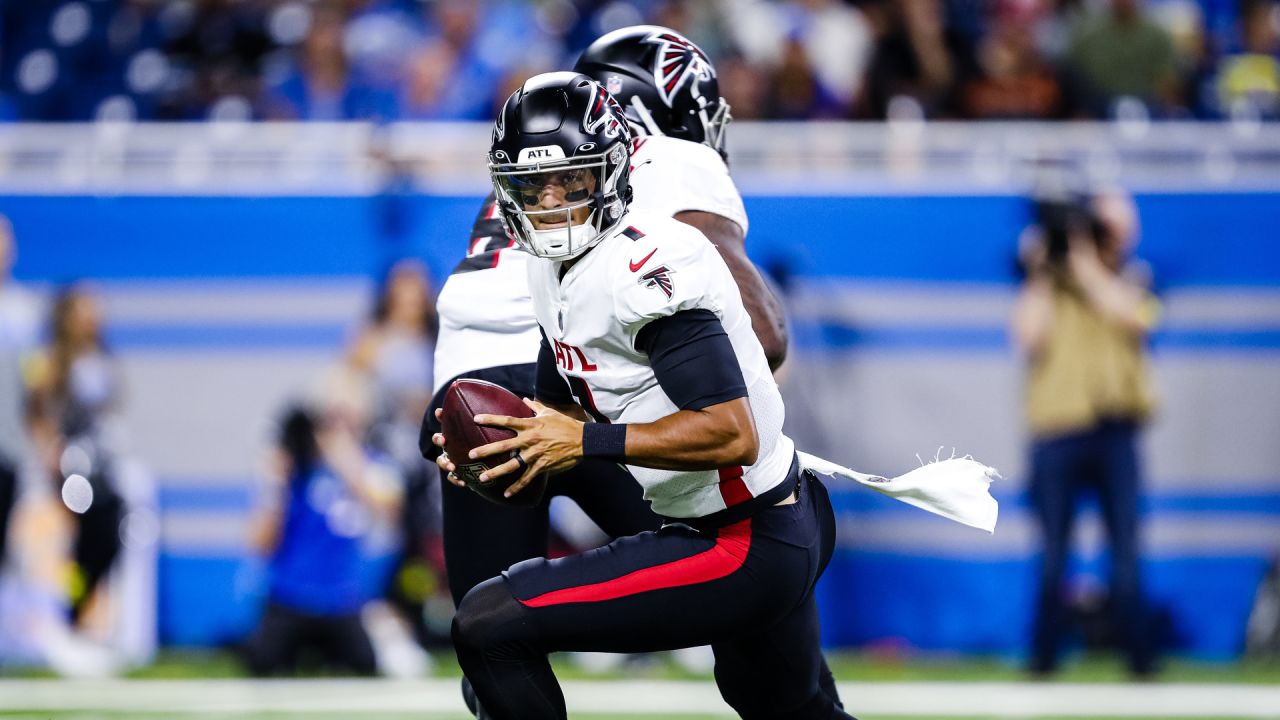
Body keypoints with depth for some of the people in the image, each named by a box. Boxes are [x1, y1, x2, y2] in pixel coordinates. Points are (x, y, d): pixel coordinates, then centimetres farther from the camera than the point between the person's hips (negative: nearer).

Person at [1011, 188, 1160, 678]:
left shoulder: (1131, 284, 14)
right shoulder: (1048, 287, 11)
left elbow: (1129, 313, -9)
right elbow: (1029, 337, -5)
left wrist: (1085, 265, -8)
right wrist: (1040, 273, -3)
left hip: (1115, 431, 1)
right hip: (1056, 430, -1)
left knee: (1126, 557, -2)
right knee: (1053, 557, 0)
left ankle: (1140, 660, 2)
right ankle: (1043, 661, 5)